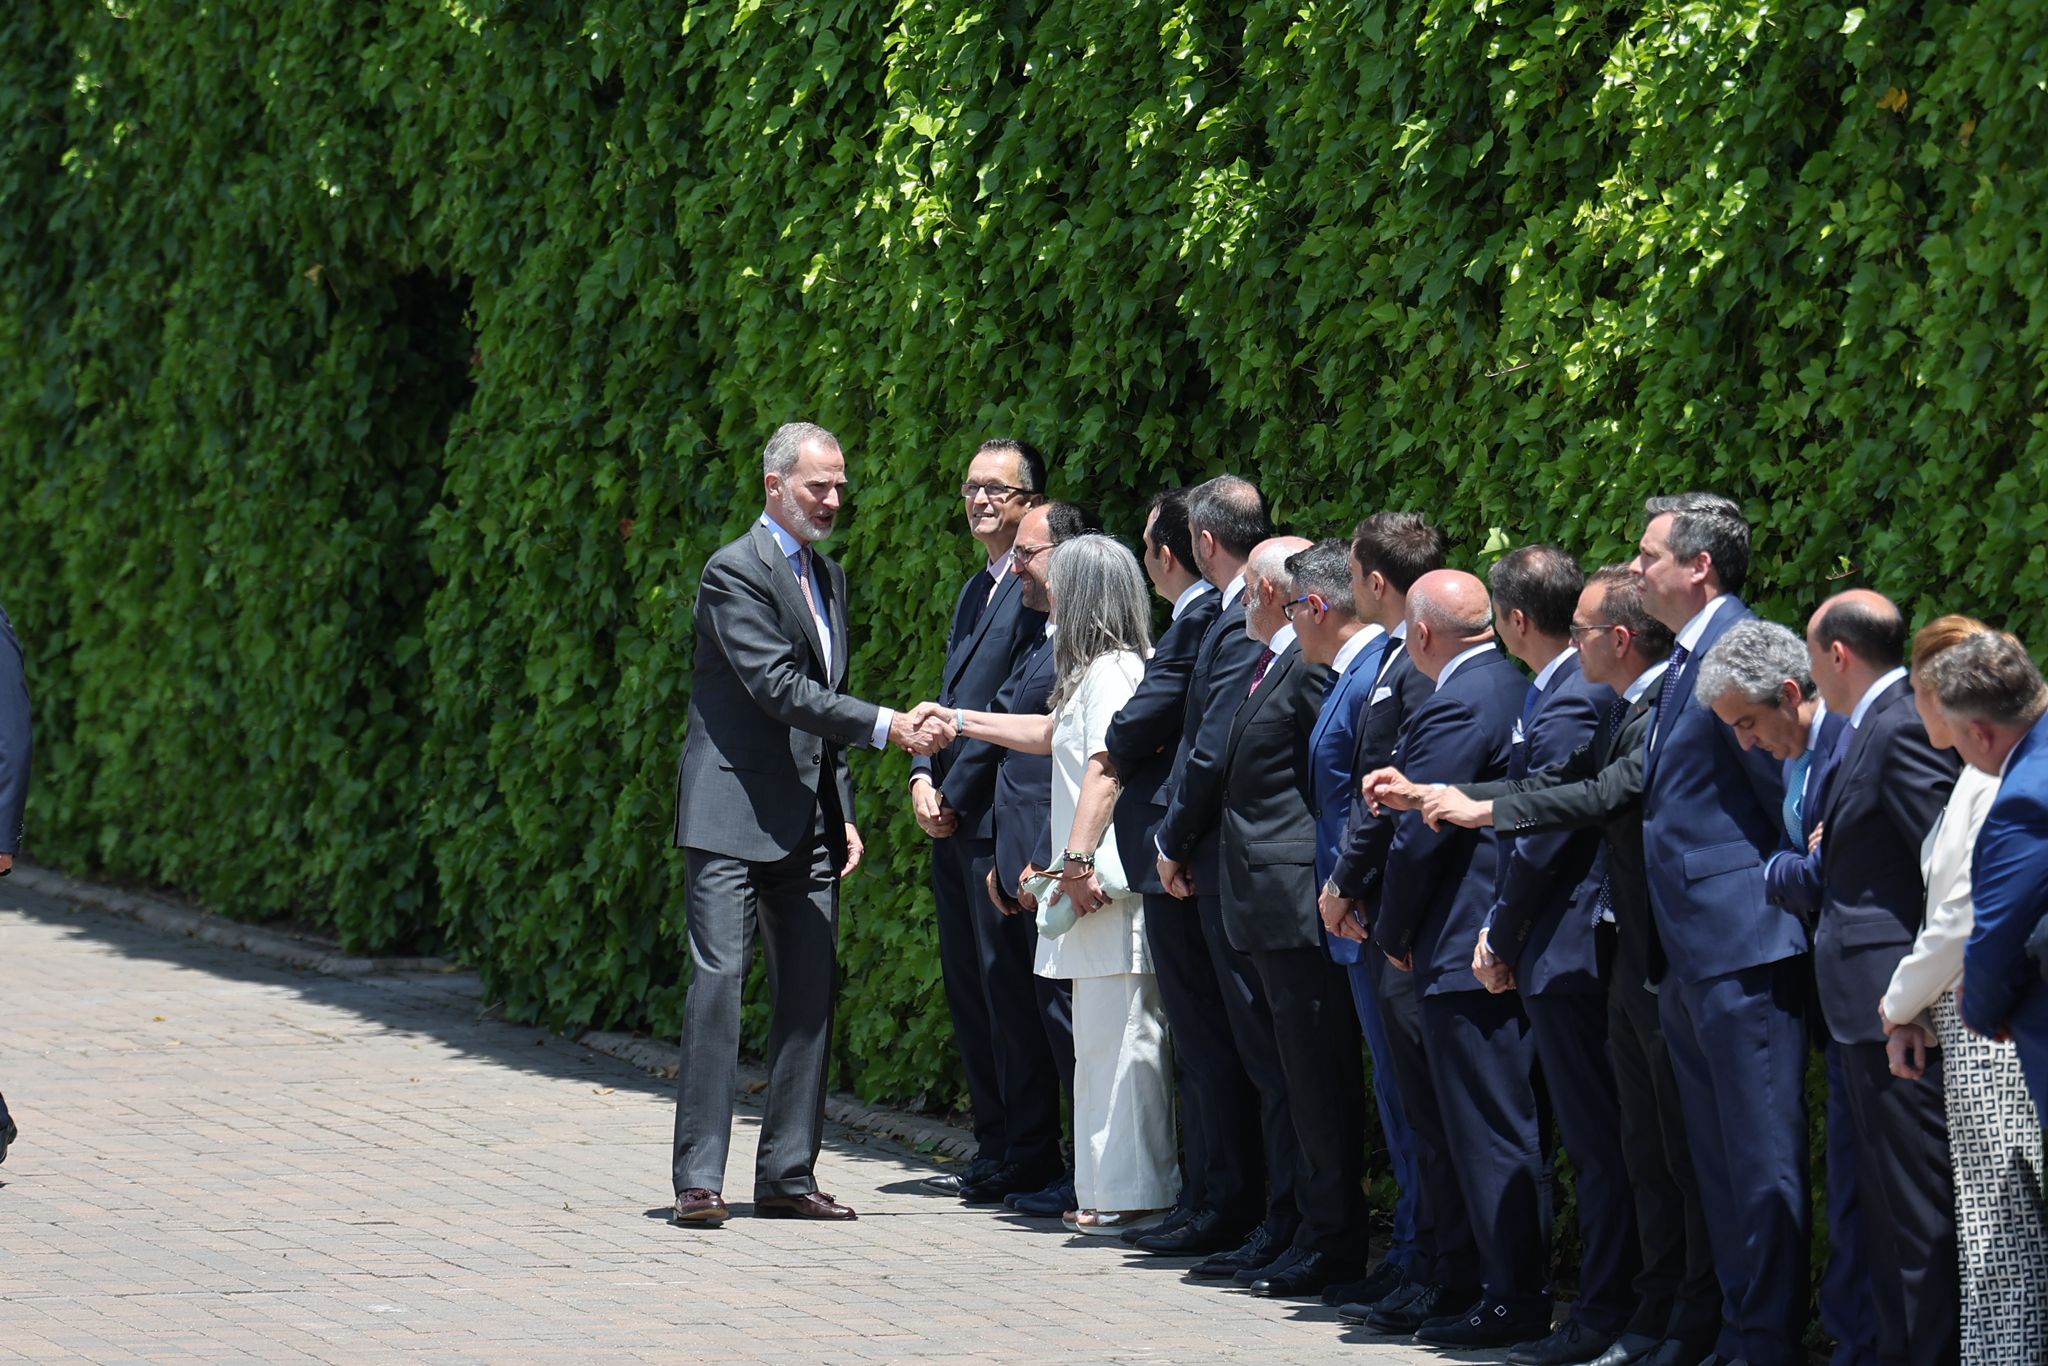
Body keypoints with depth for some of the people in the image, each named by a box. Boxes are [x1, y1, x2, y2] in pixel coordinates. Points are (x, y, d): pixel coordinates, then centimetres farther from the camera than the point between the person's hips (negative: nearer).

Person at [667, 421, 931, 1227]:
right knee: (718, 982, -10)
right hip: (734, 817, -8)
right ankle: (699, 1180, -11)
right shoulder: (735, 572, -9)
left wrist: (844, 815, 18)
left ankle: (788, 1175, 10)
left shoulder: (827, 577, 18)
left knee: (811, 994, 5)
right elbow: (779, 688, -19)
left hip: (808, 824, 8)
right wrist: (884, 726, -23)